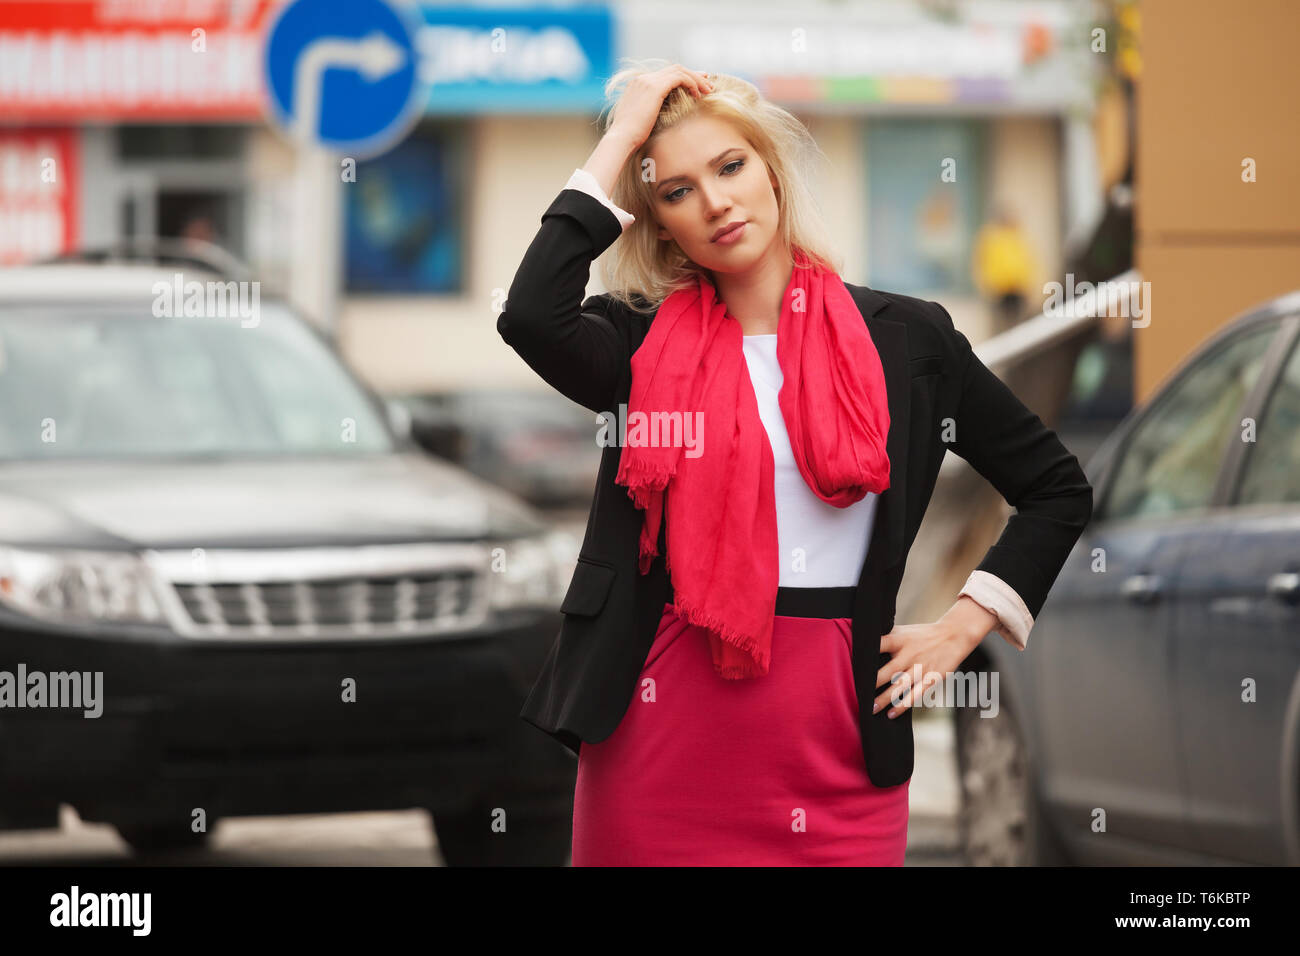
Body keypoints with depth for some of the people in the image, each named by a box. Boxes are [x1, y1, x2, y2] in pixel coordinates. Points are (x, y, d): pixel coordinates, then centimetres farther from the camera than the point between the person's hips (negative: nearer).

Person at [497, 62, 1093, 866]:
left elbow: (1058, 490, 13)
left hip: (836, 733, 0)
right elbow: (532, 317, -18)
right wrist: (621, 138, -10)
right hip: (661, 718, 0)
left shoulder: (905, 339, 6)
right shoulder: (642, 342, 5)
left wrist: (961, 628, 3)